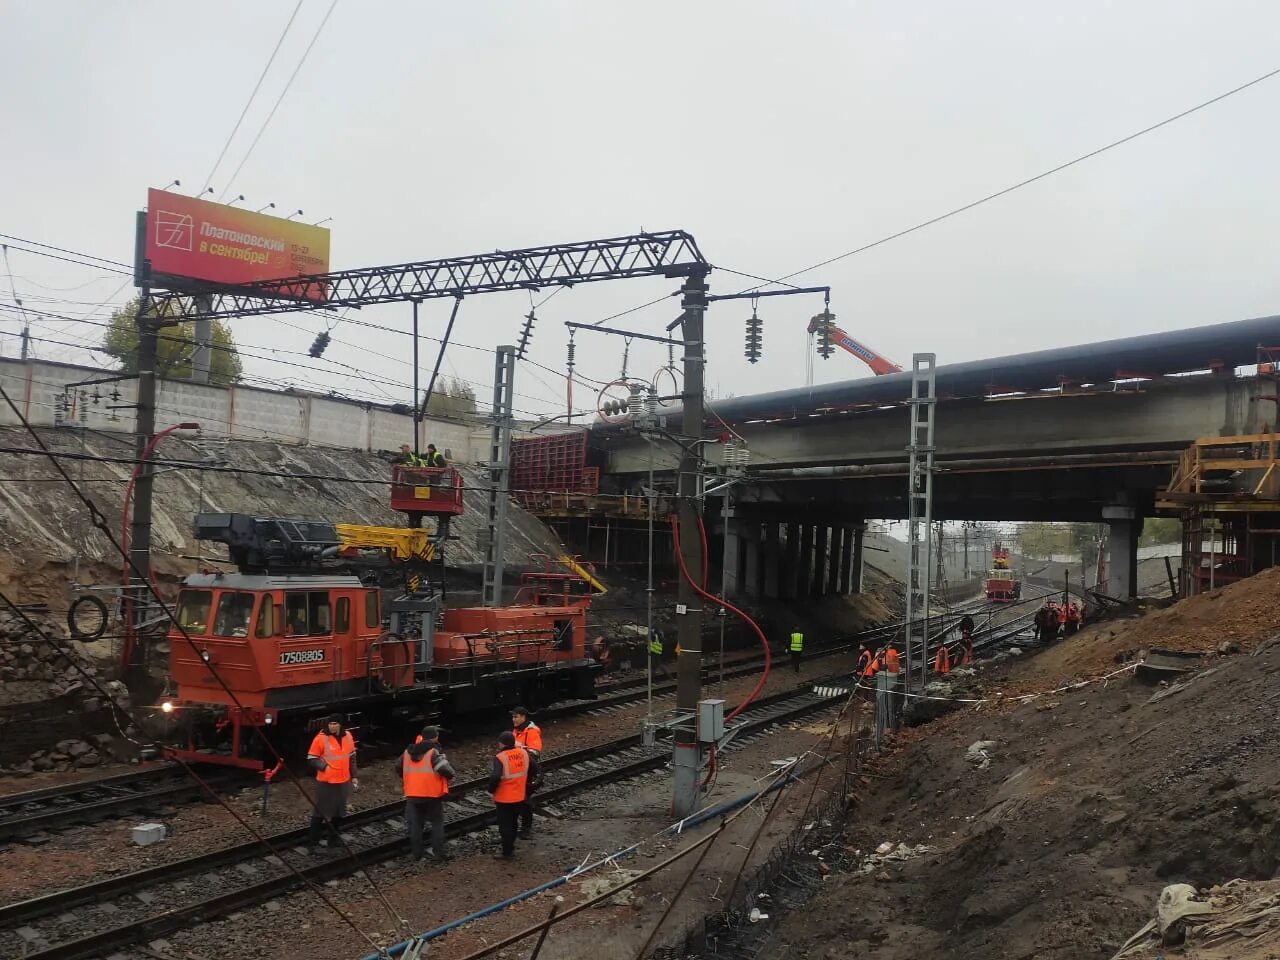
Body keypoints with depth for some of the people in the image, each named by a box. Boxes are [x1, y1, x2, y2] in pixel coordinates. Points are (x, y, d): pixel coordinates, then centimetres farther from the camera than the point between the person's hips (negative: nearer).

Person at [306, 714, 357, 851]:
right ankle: (312, 842, 7)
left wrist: (353, 776, 11)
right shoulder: (321, 738, -14)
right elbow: (311, 759, -9)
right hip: (326, 782, -5)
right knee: (320, 812, -2)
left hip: (343, 782, 5)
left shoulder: (348, 736, 1)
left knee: (339, 812, 16)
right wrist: (324, 766, -25)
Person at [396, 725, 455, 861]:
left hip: (412, 795, 5)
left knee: (415, 824, 14)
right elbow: (444, 768, -26)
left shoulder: (408, 751, 6)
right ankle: (438, 853, 5)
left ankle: (416, 853, 17)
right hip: (433, 794, -4)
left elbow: (398, 767, 16)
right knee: (437, 823, 8)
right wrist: (450, 774, -4)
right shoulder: (434, 752, -14)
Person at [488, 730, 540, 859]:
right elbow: (534, 767, 8)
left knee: (505, 825, 7)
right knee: (513, 823, 22)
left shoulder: (500, 757, -21)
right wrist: (527, 782, 18)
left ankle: (507, 853, 13)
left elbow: (495, 777, -30)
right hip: (520, 797, 6)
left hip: (504, 798, -6)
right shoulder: (523, 753, -2)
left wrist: (491, 790, -12)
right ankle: (510, 848, 33)